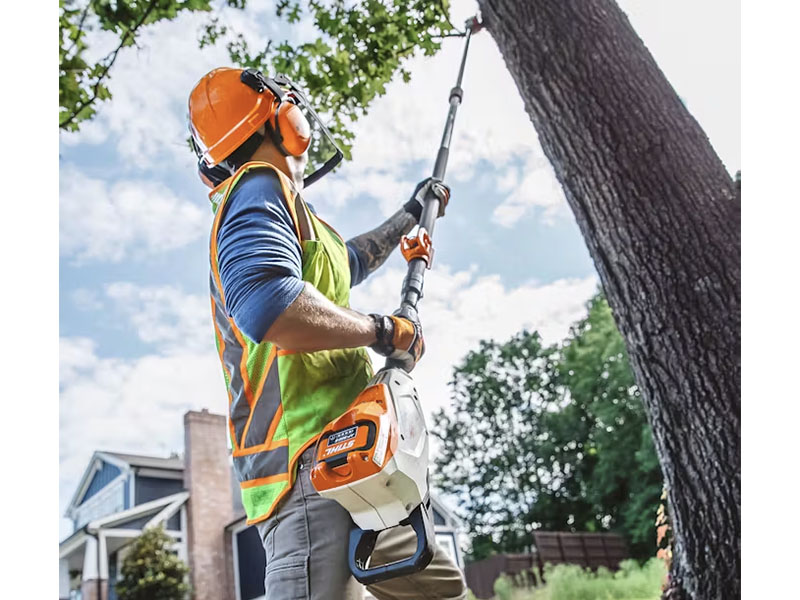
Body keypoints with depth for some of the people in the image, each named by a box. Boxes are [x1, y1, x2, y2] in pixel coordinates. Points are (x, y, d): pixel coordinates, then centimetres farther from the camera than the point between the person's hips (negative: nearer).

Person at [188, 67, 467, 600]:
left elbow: (347, 263, 44)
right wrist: (383, 330, -15)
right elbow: (268, 304, -29)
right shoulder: (261, 187, -7)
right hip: (308, 465, -10)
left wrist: (411, 214, 55)